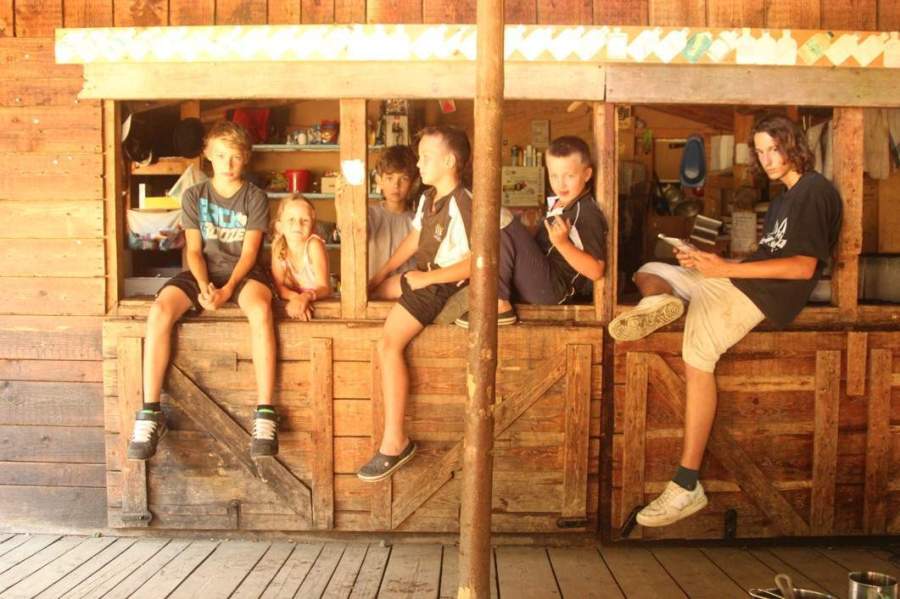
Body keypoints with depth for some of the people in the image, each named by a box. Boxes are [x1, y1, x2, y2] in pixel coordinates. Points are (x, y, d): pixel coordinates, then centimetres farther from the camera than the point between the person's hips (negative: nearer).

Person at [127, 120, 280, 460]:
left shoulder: (255, 197, 2)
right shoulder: (194, 196, 8)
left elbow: (249, 251, -5)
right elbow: (194, 250, 4)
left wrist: (228, 289, -21)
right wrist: (204, 286, -16)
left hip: (242, 272, -2)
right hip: (203, 272, 3)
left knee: (260, 309, -39)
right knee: (159, 312, -28)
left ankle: (265, 414, -37)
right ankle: (150, 413, -21)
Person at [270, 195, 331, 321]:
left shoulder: (313, 244, -17)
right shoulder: (278, 245, -7)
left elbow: (325, 288, -19)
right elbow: (279, 286, -8)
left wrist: (306, 296, -38)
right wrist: (294, 297, -28)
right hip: (294, 301, 2)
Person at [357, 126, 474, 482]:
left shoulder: (463, 204, -21)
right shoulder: (428, 198, 9)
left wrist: (427, 277, -21)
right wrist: (382, 273, 15)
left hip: (438, 285, -11)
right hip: (418, 276, 11)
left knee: (389, 343, -22)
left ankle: (394, 442, -16)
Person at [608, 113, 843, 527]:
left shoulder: (816, 191, -3)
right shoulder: (784, 197, 26)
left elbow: (804, 267, -15)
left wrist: (726, 269, -18)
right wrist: (710, 261, 4)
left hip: (764, 293, -10)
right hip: (734, 281, 10)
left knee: (698, 354, -31)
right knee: (648, 272, 14)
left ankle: (687, 487, -29)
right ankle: (659, 303, -26)